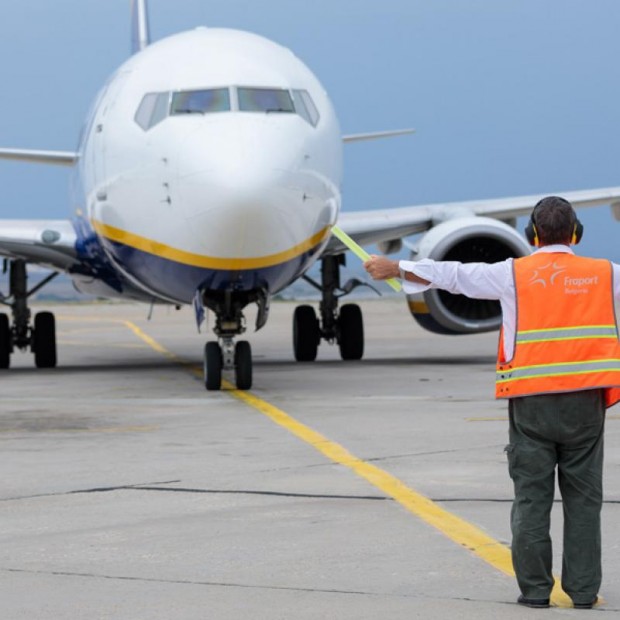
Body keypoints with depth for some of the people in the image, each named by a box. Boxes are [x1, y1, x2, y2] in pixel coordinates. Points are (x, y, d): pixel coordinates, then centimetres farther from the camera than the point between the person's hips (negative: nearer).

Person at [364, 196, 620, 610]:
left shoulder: (515, 274, 1)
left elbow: (454, 275, 3)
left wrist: (396, 268, 13)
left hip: (532, 402, -1)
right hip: (585, 400, 1)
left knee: (532, 496, 4)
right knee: (583, 497, 6)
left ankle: (535, 589, 3)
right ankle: (584, 590, 6)